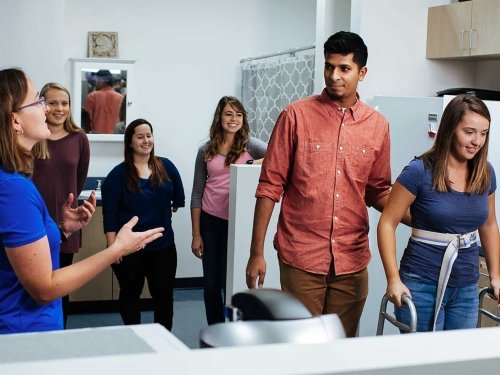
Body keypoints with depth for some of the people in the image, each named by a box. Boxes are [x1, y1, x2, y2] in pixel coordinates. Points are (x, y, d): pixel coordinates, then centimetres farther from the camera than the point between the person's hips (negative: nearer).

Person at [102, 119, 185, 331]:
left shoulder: (166, 167, 1)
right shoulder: (118, 174, -7)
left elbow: (178, 197, 16)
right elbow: (109, 213, -9)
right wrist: (113, 245, -14)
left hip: (163, 245, 3)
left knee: (164, 295, 9)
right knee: (130, 295, 13)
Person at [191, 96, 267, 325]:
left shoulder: (249, 145, -2)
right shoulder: (206, 150, 4)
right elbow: (197, 194, 5)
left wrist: (255, 164, -31)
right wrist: (196, 234, 2)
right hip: (210, 221, 2)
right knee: (211, 282, 11)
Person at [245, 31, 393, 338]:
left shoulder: (378, 125, 5)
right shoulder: (296, 115, -4)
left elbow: (378, 191, 14)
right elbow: (270, 186, -3)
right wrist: (257, 252, -5)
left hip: (352, 260, 3)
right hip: (301, 258, -3)